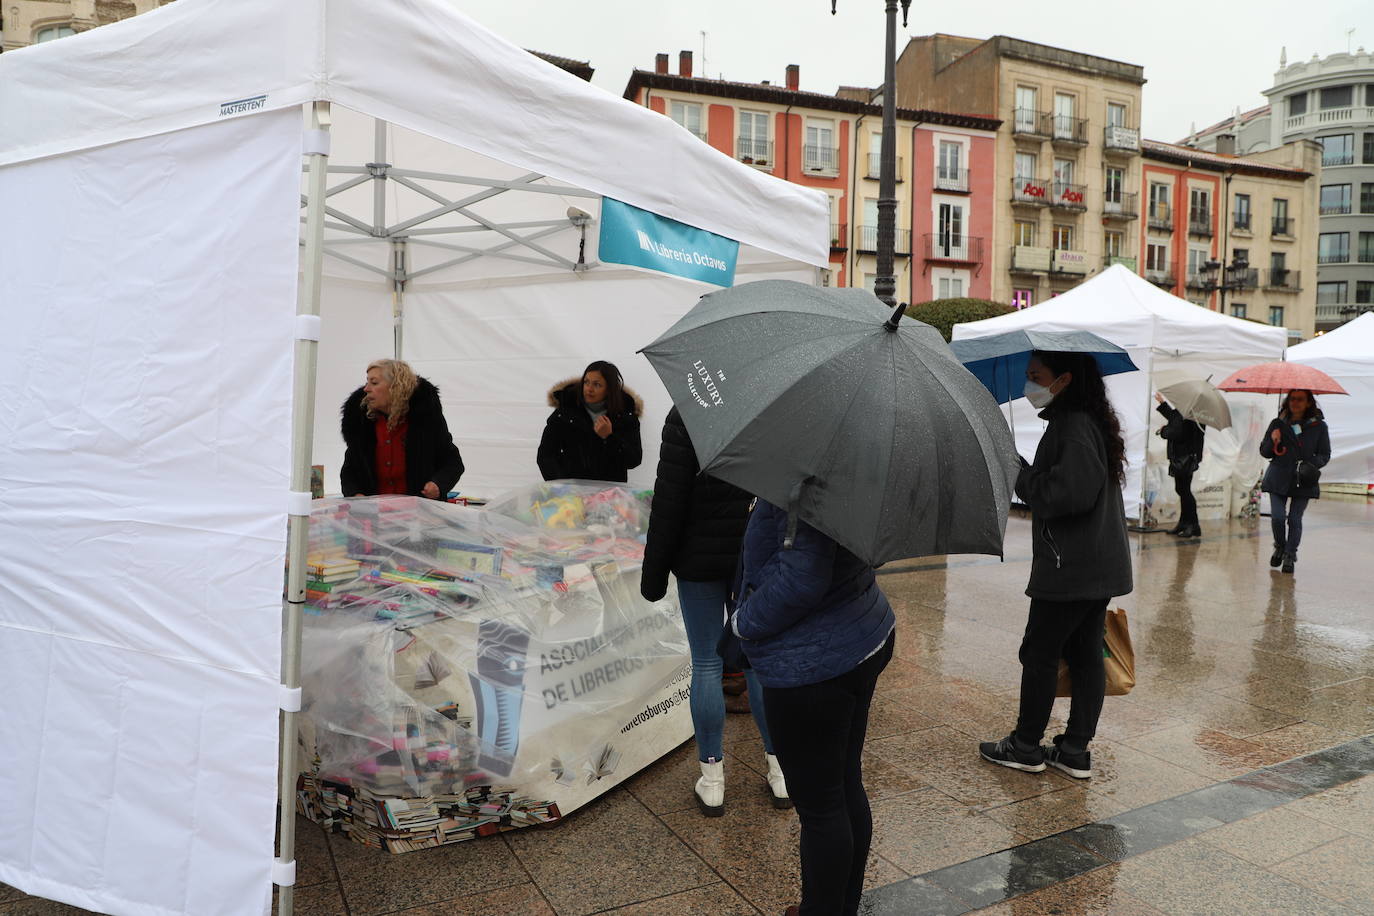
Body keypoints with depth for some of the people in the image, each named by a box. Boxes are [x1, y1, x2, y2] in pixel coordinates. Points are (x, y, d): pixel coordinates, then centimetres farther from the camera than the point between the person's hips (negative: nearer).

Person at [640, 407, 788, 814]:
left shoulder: (685, 417, -15)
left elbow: (669, 503, -14)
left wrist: (654, 573, -5)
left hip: (701, 560, -3)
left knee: (706, 665, 7)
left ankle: (712, 780, 17)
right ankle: (781, 773, 23)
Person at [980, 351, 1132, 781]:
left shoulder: (1074, 427, -18)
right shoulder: (1092, 421, 13)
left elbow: (1069, 492, -25)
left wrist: (1019, 472, -14)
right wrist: (1026, 474, 8)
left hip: (1070, 568, -10)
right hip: (1099, 566, 10)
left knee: (1039, 653, 3)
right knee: (1085, 654, 12)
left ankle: (1026, 746, 16)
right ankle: (1075, 751, 21)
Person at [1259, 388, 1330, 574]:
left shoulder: (1318, 426, 2)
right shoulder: (1278, 424, 3)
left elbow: (1325, 454, 7)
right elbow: (1264, 452, 7)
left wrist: (1313, 464, -13)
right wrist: (1273, 440, -13)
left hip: (1303, 481, 0)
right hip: (1279, 479, 0)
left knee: (1295, 519, -1)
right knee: (1277, 517, -7)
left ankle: (1290, 556, 15)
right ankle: (1280, 547, 20)